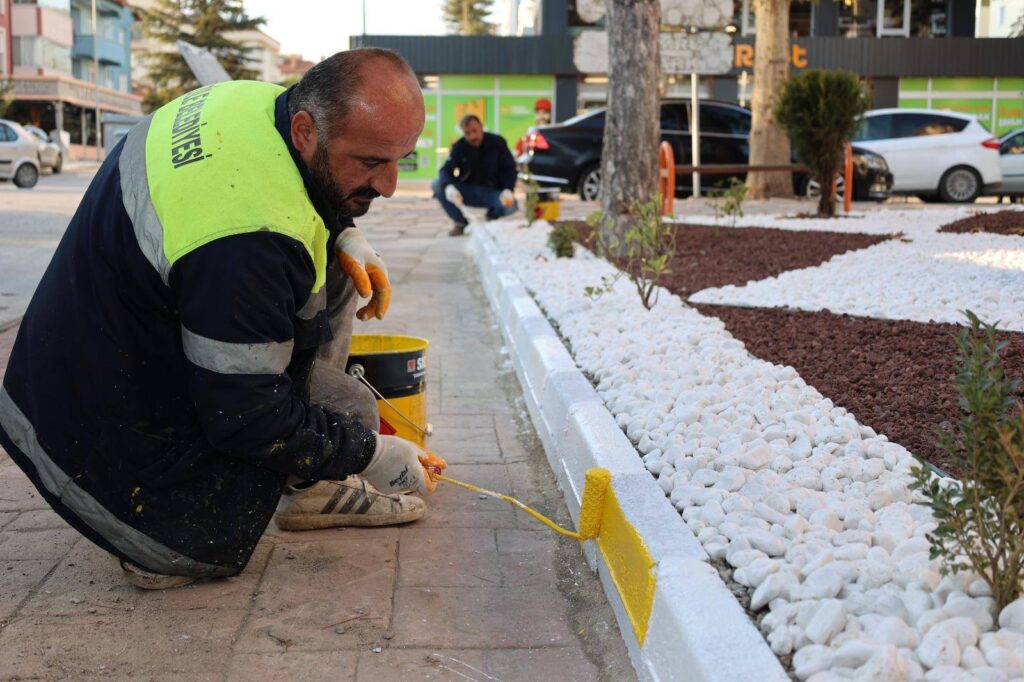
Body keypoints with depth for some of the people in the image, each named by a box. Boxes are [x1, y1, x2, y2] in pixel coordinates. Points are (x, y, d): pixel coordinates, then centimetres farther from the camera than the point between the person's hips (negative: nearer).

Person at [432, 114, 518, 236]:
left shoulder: (497, 143, -6)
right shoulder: (459, 147, -4)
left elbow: (509, 168, -5)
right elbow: (446, 170, -15)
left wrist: (507, 190, -24)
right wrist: (449, 186, -39)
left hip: (491, 192, -1)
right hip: (467, 192, 1)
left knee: (510, 205, -33)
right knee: (437, 185, -22)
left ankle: (492, 217, 7)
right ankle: (461, 222, -4)